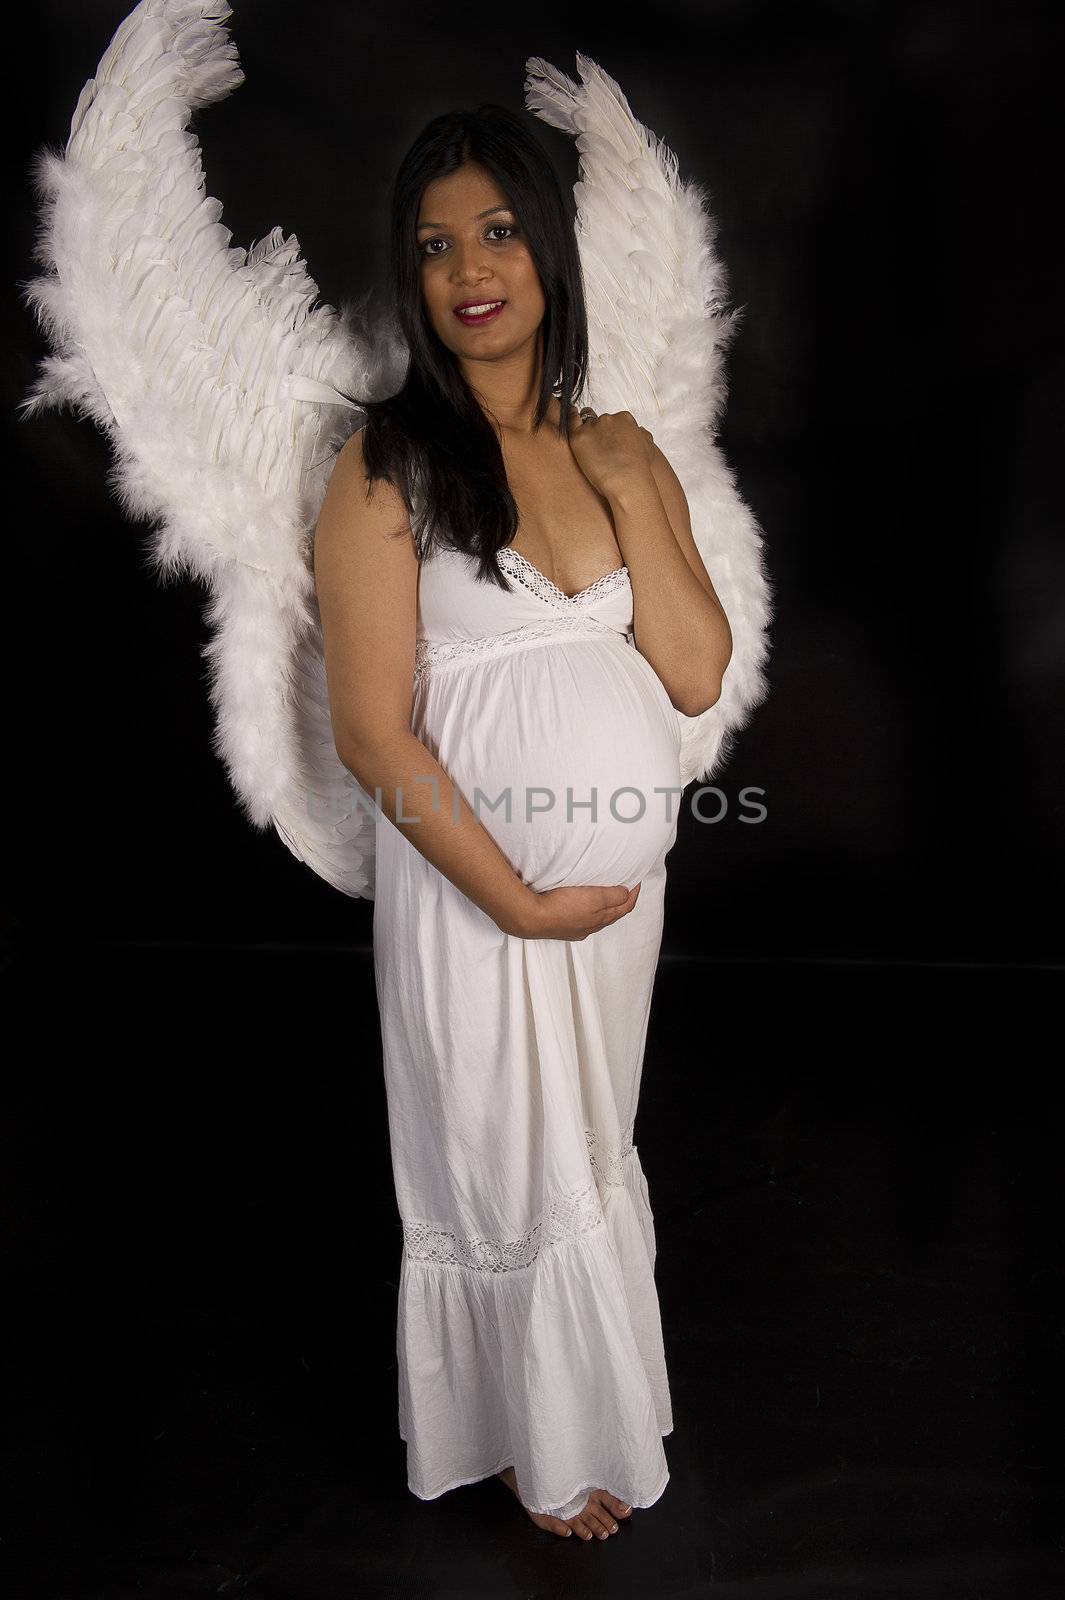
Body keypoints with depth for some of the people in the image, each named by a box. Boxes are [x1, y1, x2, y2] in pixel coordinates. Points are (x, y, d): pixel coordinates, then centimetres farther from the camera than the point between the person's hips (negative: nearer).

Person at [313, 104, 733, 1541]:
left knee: (590, 1146, 22)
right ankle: (546, 1446, 41)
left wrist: (629, 488, -10)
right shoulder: (384, 470, -11)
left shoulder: (621, 450, 4)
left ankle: (572, 1397, 50)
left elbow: (698, 676, -5)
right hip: (473, 884, -5)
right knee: (512, 1172, 13)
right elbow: (373, 733, -15)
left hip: (625, 875, 5)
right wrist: (520, 901, -16)